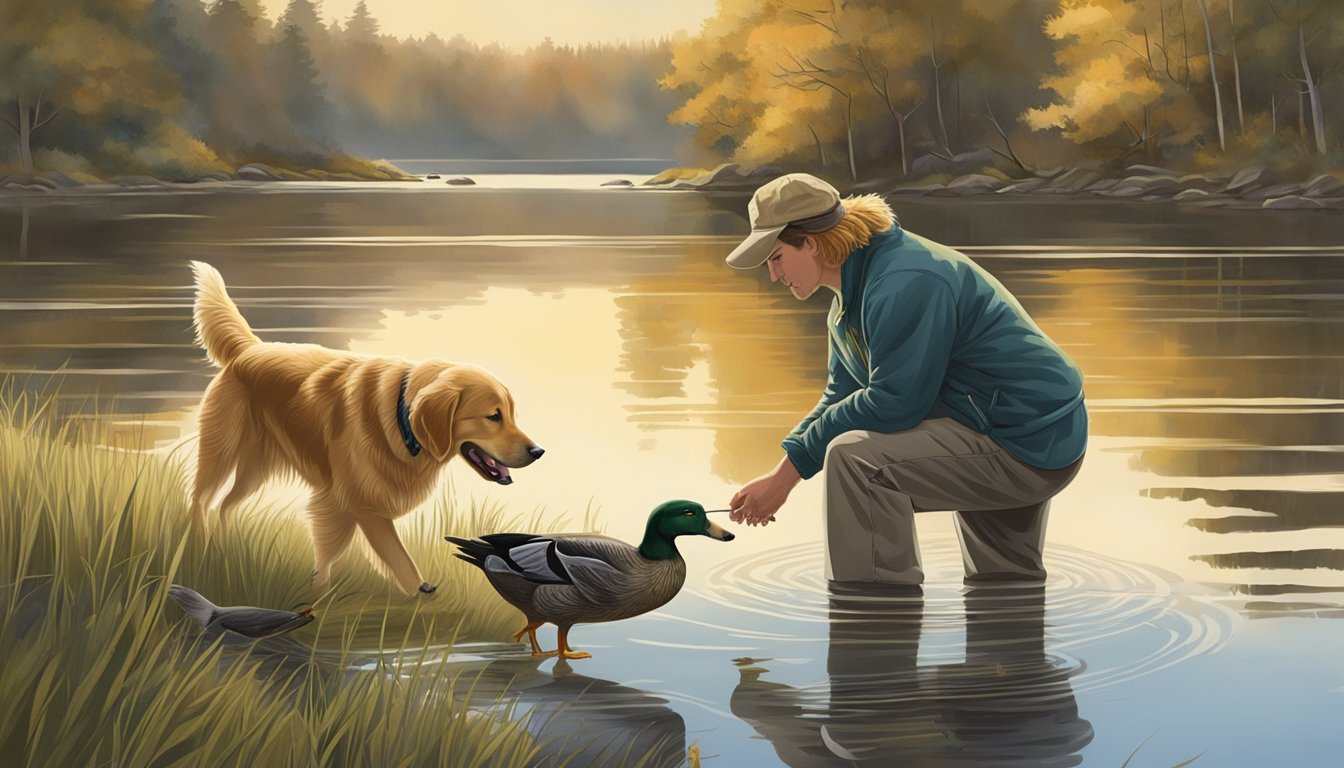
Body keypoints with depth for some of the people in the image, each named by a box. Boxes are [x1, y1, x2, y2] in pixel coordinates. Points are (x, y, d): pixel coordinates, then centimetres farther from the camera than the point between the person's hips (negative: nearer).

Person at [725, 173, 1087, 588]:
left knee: (853, 455, -23)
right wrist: (779, 474, -4)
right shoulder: (852, 298, 11)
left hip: (1030, 447, -11)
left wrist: (790, 469, -17)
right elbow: (840, 396, 11)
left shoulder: (903, 284, -22)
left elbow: (892, 403, -25)